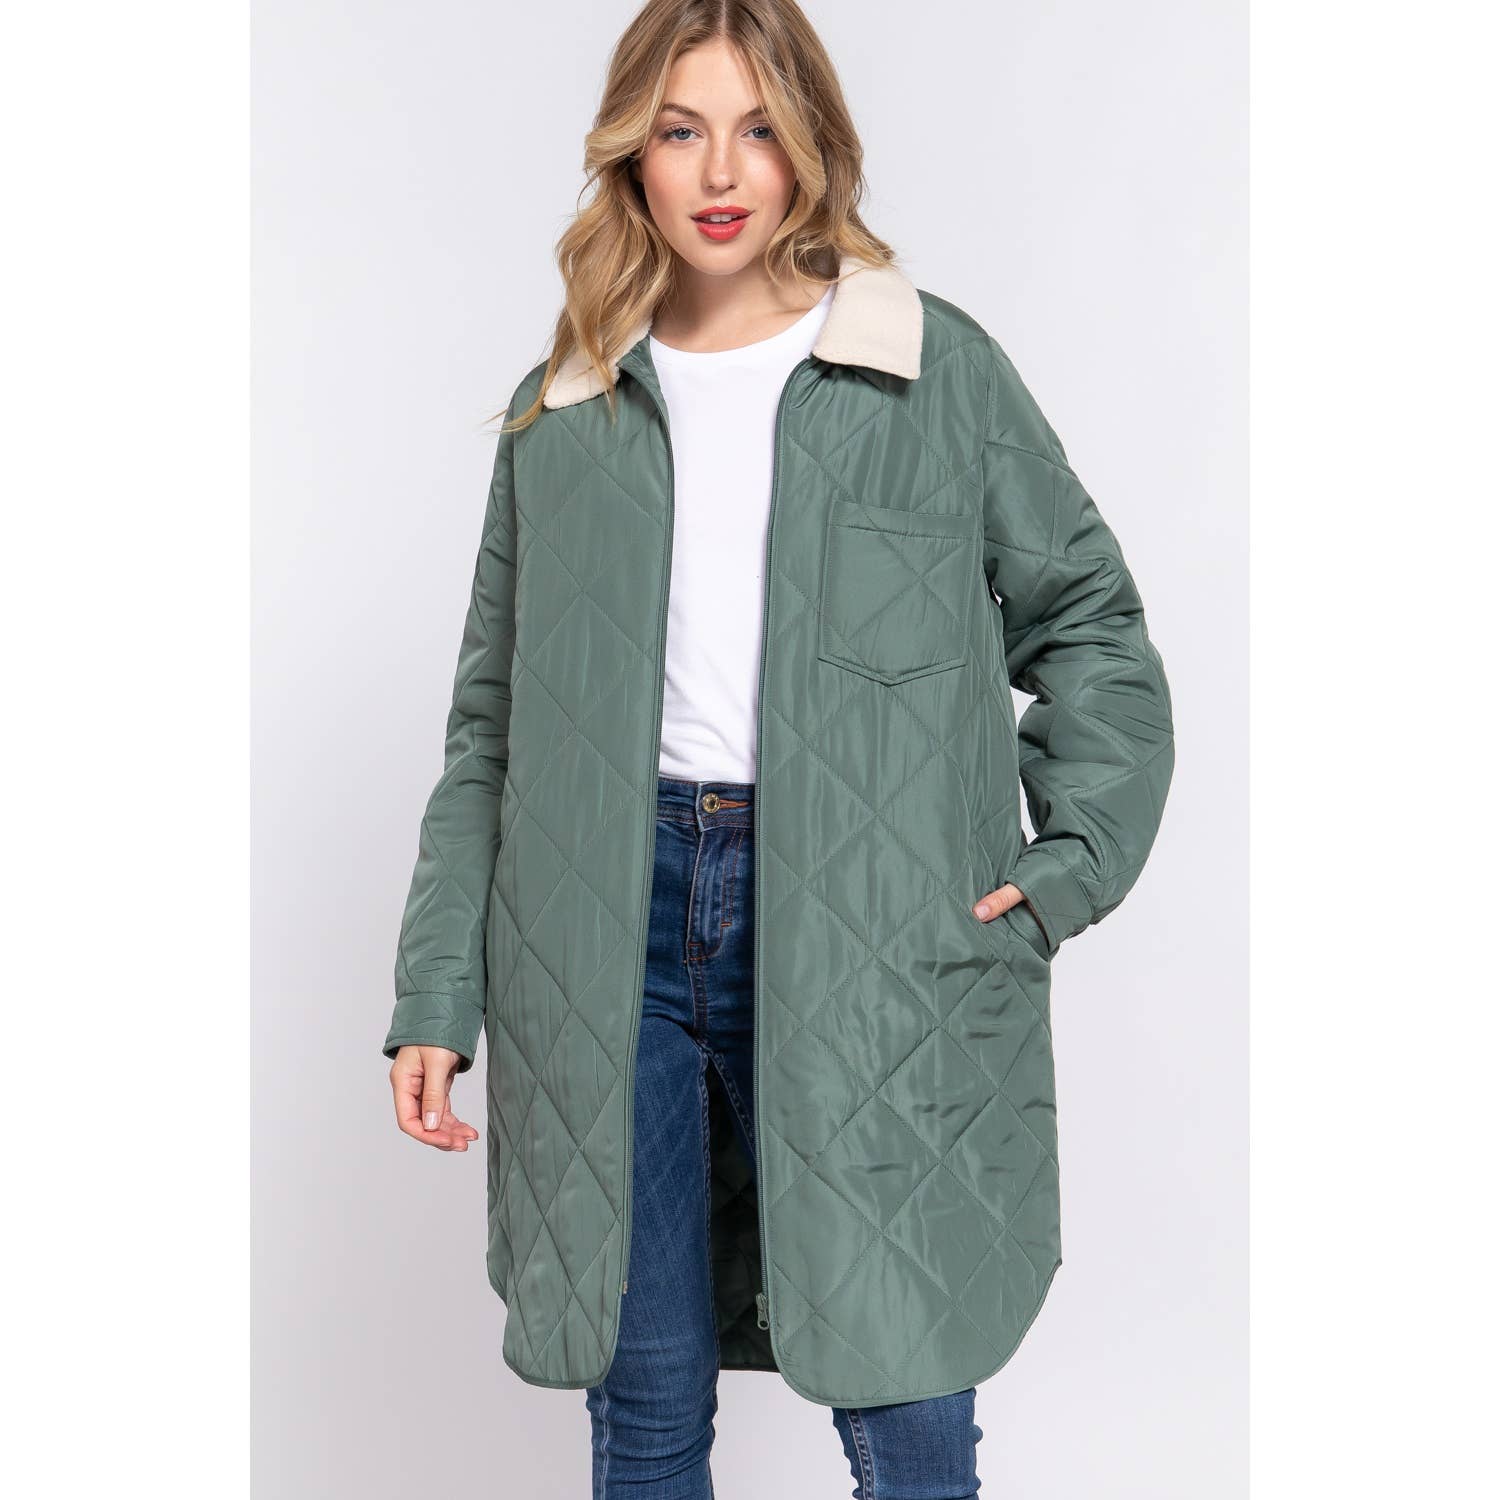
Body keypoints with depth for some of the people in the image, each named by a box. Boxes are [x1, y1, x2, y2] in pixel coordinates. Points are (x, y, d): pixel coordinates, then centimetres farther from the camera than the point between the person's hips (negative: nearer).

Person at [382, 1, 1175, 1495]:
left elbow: (1086, 617, 9)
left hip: (866, 935, -2)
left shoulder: (941, 367, 3)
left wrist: (1069, 860, -4)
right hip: (615, 923, 2)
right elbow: (491, 723, 11)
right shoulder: (563, 413, 10)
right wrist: (435, 998, 6)